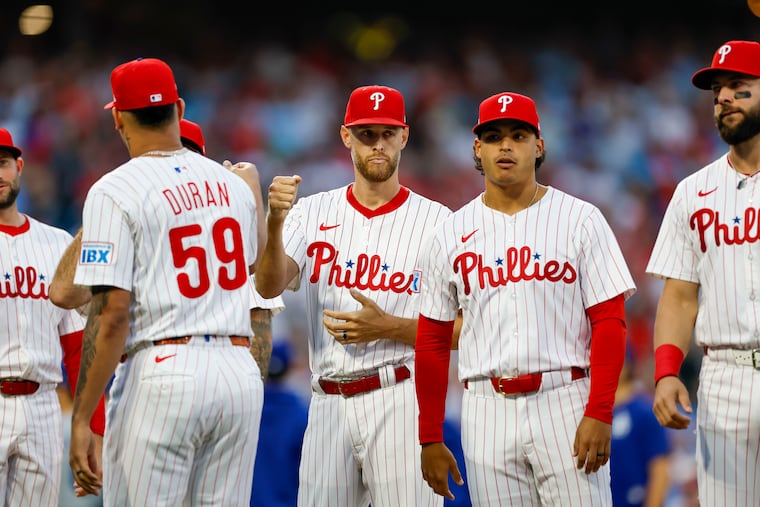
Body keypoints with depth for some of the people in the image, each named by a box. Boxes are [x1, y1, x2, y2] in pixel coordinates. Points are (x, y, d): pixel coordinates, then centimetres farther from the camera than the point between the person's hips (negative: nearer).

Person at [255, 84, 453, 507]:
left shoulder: (436, 221, 1)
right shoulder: (314, 213, 9)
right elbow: (269, 287, -8)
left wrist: (386, 327, -15)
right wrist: (275, 221, -25)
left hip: (400, 403, -3)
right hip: (329, 404, 3)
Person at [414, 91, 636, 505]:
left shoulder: (580, 220, 2)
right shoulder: (450, 235, 9)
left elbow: (609, 322, -2)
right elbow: (432, 341, 11)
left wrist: (599, 413, -13)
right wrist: (430, 439, 7)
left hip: (566, 403, -2)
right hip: (488, 408, 2)